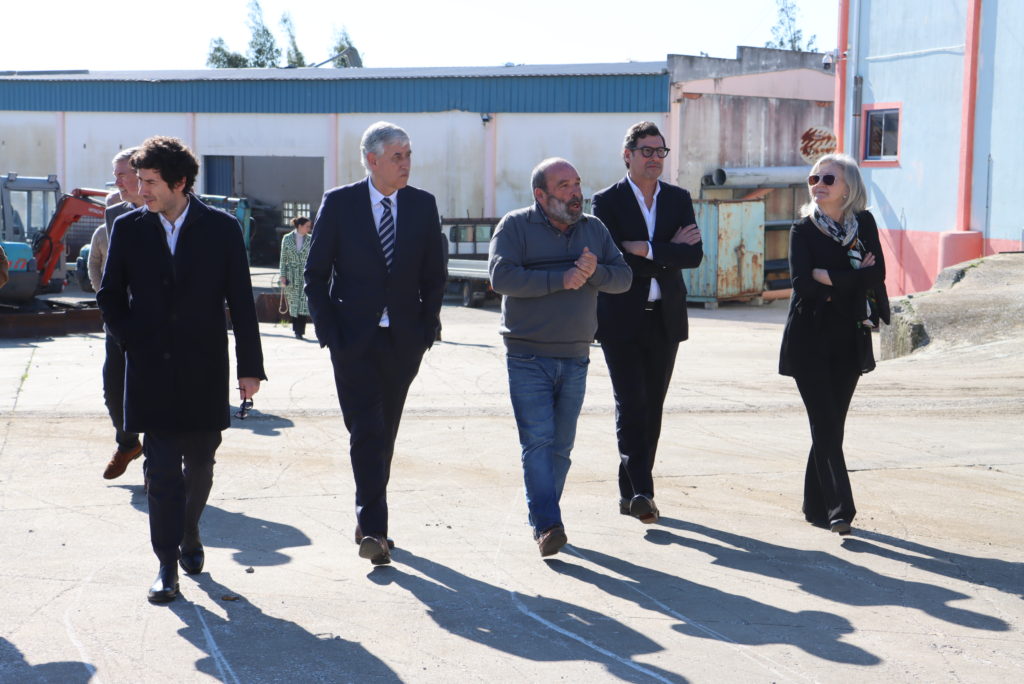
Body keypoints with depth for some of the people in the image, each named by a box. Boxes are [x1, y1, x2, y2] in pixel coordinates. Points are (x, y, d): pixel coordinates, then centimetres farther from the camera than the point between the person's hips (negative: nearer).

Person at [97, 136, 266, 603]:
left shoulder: (222, 228, -1)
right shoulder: (128, 229, 3)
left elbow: (241, 301, 0)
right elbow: (109, 297, 12)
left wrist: (250, 366, -2)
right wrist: (132, 342, -1)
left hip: (204, 372, 0)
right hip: (150, 373, 0)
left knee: (200, 466, 11)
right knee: (161, 470, -2)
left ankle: (188, 534, 35)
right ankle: (167, 564, 4)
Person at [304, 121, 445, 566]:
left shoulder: (423, 205, 5)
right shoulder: (339, 203, -2)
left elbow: (434, 275, 11)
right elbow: (315, 274, 0)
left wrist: (427, 327, 2)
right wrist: (328, 331, -7)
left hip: (403, 340, 3)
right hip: (353, 338, -3)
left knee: (384, 433, 11)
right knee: (366, 430, -11)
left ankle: (370, 522, 25)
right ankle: (373, 527, -11)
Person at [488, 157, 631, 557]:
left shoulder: (593, 229, 11)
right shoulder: (516, 227, -3)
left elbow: (623, 277, 7)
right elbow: (501, 276, -17)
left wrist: (594, 272, -15)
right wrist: (560, 279, -19)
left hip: (575, 358, 4)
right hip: (528, 356, -4)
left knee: (561, 445, 9)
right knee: (538, 440, -12)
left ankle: (541, 518, 21)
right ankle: (547, 525, -14)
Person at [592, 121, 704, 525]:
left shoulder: (679, 199, 9)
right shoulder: (607, 202, -2)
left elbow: (695, 255, -4)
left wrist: (647, 250, -16)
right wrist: (669, 254, -12)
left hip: (665, 319, 4)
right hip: (622, 320, -4)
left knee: (652, 406, 8)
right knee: (631, 404, -11)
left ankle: (631, 491, 17)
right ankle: (640, 491, -12)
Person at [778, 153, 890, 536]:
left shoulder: (864, 224, 6)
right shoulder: (803, 230, 0)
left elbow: (876, 276, -6)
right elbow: (802, 282, -14)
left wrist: (828, 277, -11)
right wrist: (855, 276, -11)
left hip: (849, 342, 3)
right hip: (810, 341, -2)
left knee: (831, 426, 7)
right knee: (826, 426, -10)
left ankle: (816, 506, 19)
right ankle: (839, 508, -12)